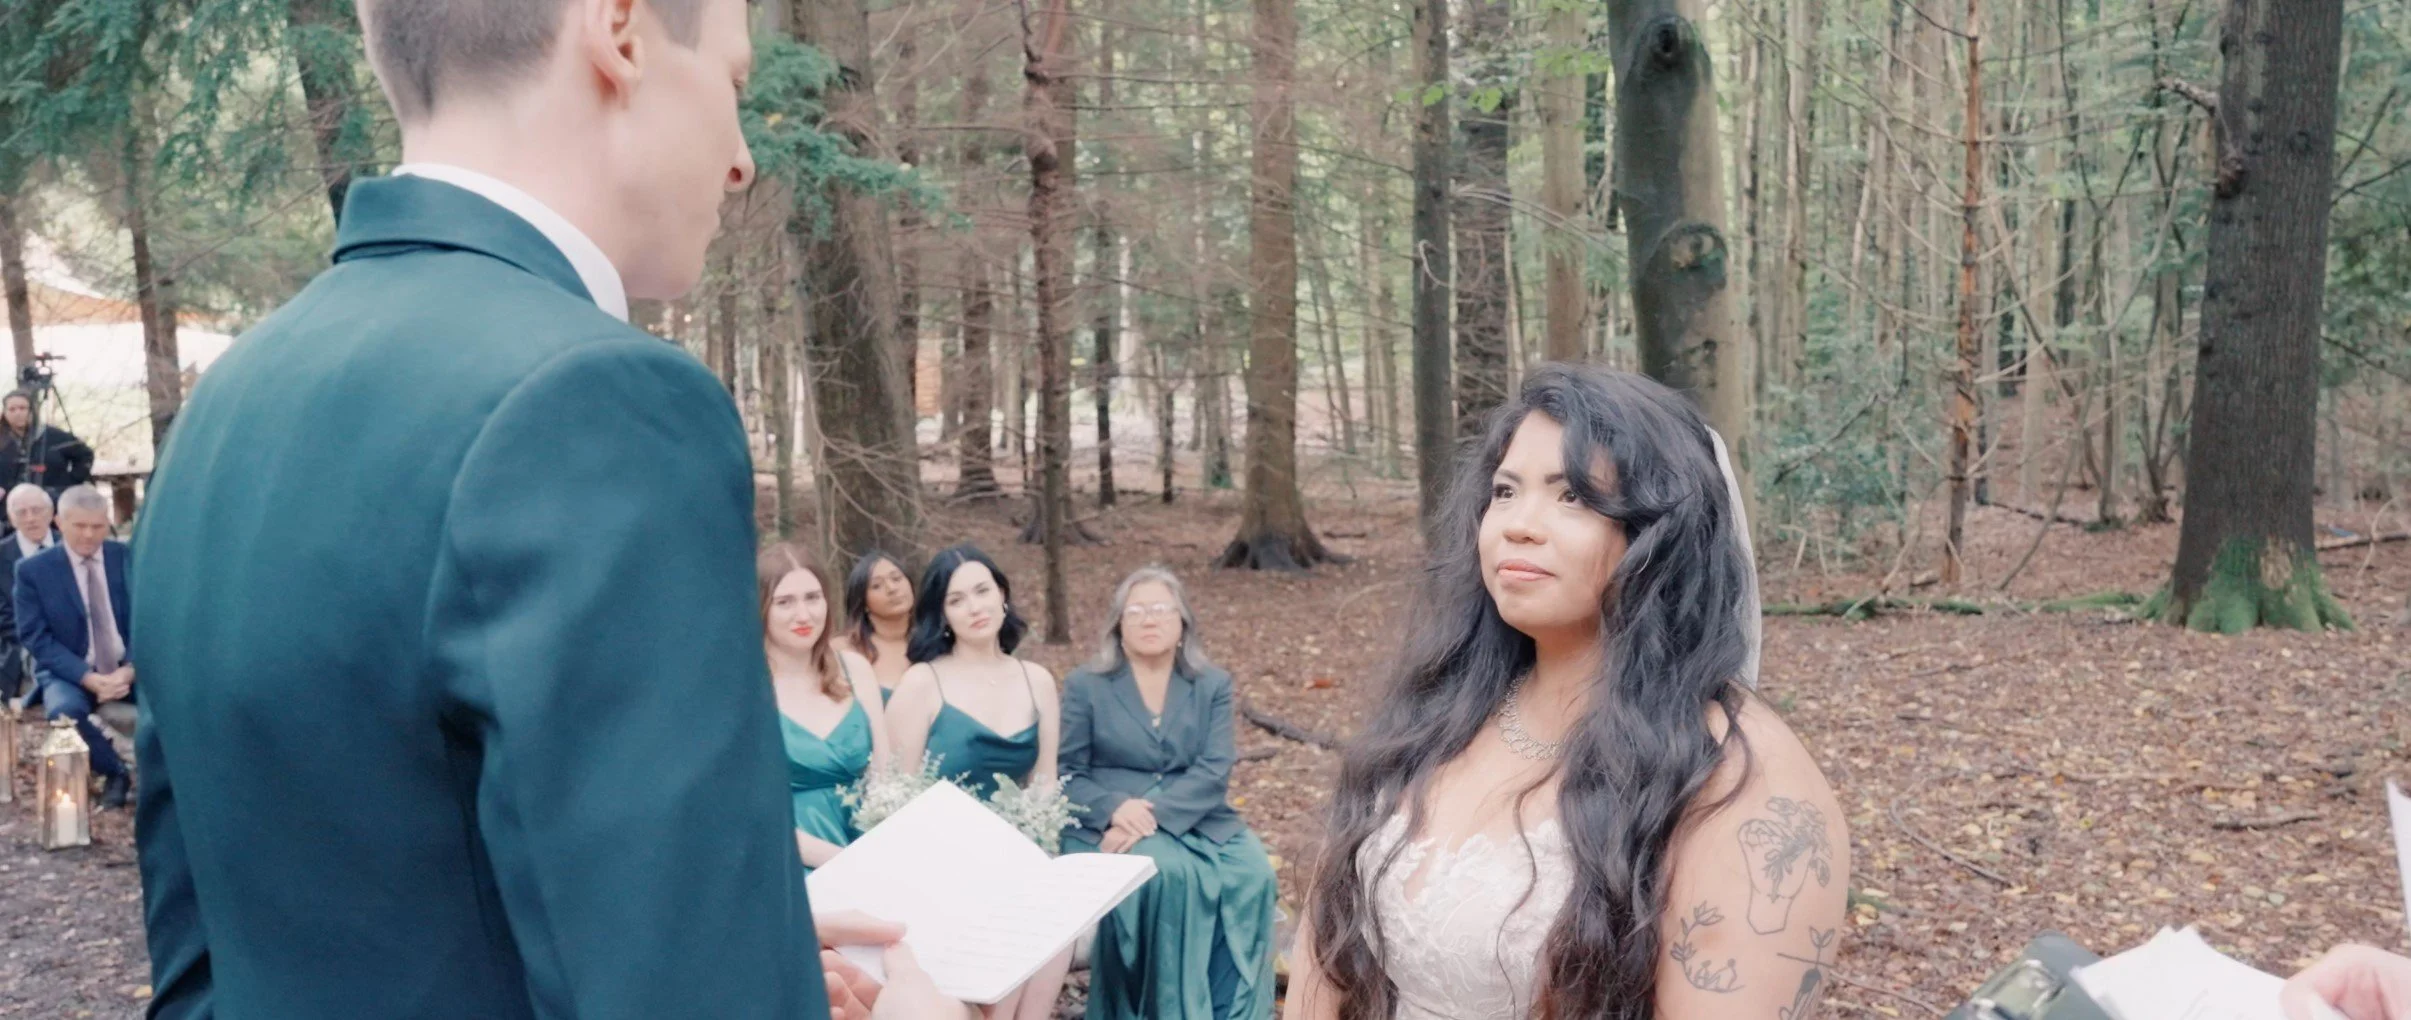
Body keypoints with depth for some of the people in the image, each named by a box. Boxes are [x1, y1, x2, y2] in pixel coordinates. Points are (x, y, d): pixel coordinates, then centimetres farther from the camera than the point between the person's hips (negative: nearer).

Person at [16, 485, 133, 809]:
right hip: (70, 672, -1)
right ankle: (114, 770, -9)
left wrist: (131, 668, -16)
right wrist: (89, 678, -20)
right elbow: (36, 638, -7)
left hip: (129, 668, 1)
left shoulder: (130, 556, 2)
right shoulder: (33, 570, -3)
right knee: (63, 710, -35)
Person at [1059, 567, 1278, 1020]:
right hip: (1108, 826, -2)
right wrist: (1116, 808, -19)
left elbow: (1214, 771, -3)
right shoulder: (1085, 685, 7)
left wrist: (1155, 815, -19)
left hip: (1194, 820, 3)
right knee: (1168, 873, -34)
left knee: (1252, 873, -26)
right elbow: (1066, 774, 2)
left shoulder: (1212, 685, 11)